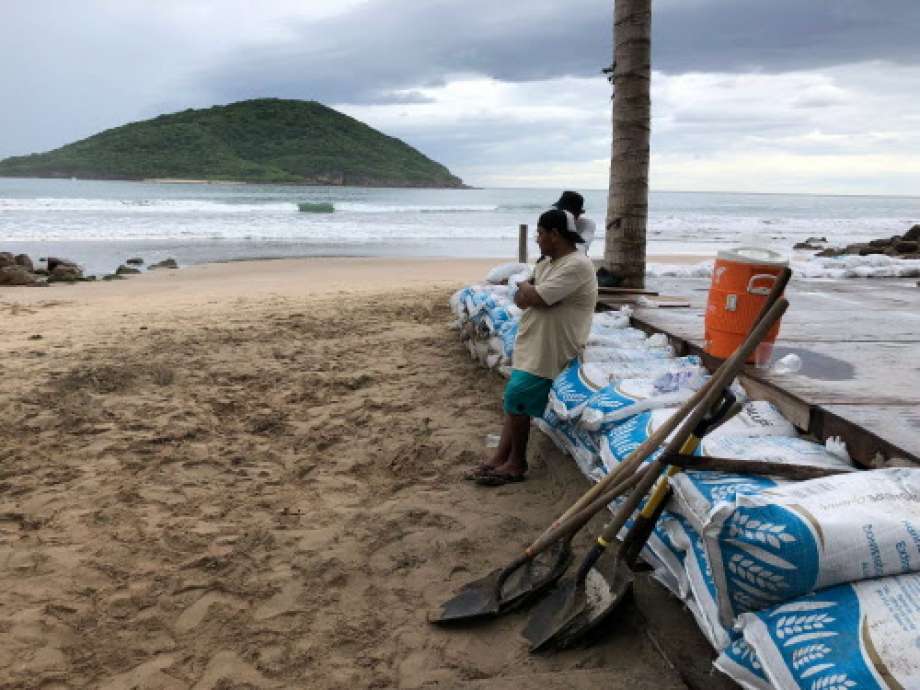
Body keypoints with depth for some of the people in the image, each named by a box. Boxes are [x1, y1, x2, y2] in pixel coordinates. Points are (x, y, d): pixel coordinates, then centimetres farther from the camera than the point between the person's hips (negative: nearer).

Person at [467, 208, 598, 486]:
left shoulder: (576, 265, -20)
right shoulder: (546, 262, 13)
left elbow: (534, 298, -25)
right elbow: (520, 299, 12)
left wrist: (525, 287, -3)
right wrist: (530, 293, -10)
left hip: (550, 351, -9)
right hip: (531, 347, 9)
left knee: (516, 398, -8)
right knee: (514, 399, 10)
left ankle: (516, 463, 8)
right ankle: (501, 457, 17)